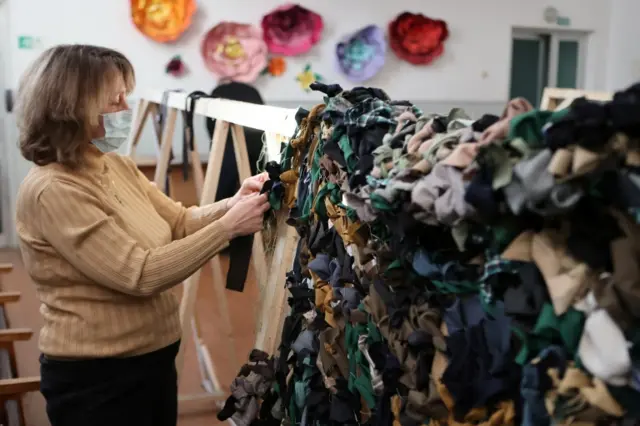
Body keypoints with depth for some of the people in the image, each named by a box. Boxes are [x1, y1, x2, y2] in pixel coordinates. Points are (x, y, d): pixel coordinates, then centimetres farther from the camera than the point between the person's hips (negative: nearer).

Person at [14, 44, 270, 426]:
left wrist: (233, 204, -11)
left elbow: (179, 222, 8)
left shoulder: (117, 166, 5)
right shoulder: (53, 190, -23)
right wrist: (228, 226, -25)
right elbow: (140, 274, -27)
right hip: (96, 375, -8)